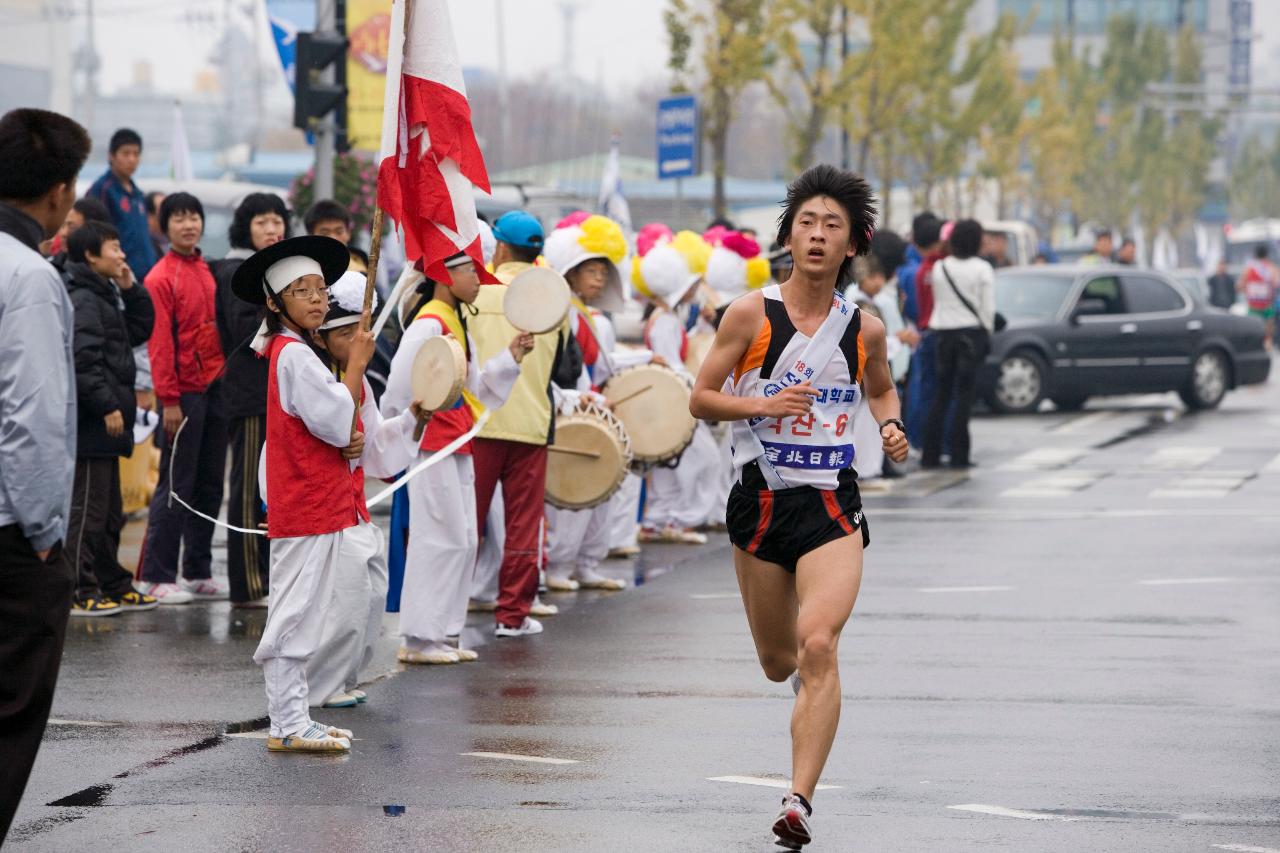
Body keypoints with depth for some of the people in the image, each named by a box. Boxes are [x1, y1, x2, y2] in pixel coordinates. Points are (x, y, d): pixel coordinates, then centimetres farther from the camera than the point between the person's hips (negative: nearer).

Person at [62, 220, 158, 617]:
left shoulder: (104, 297, 18)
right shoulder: (82, 300, -13)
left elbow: (141, 328, 23)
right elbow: (83, 360, -22)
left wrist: (130, 288, 11)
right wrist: (107, 406, -22)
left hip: (104, 424, 11)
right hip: (90, 421, -11)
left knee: (109, 510, 16)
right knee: (87, 508, -8)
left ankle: (114, 586, 24)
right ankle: (78, 592, -6)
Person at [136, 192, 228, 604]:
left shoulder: (210, 272, 13)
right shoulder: (161, 278, -8)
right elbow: (160, 343, -12)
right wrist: (169, 399, -15)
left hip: (215, 389, 7)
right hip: (184, 394, -7)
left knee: (210, 483, 10)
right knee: (176, 485, -5)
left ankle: (198, 573, 17)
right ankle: (156, 576, 1)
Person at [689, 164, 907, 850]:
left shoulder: (865, 329, 3)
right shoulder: (750, 314, -4)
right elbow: (700, 399, 0)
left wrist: (891, 427, 3)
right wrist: (763, 404, -17)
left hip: (832, 503, 0)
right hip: (761, 500, 1)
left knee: (818, 647, -20)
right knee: (777, 662, 12)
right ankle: (810, 681, 51)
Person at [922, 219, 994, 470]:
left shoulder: (939, 268, 4)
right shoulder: (982, 270, -7)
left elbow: (937, 301, 8)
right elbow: (988, 308, -6)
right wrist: (987, 334, 5)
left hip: (944, 333, 4)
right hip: (972, 333, -4)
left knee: (941, 394, 10)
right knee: (964, 395, -2)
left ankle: (931, 454, 6)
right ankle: (959, 454, -4)